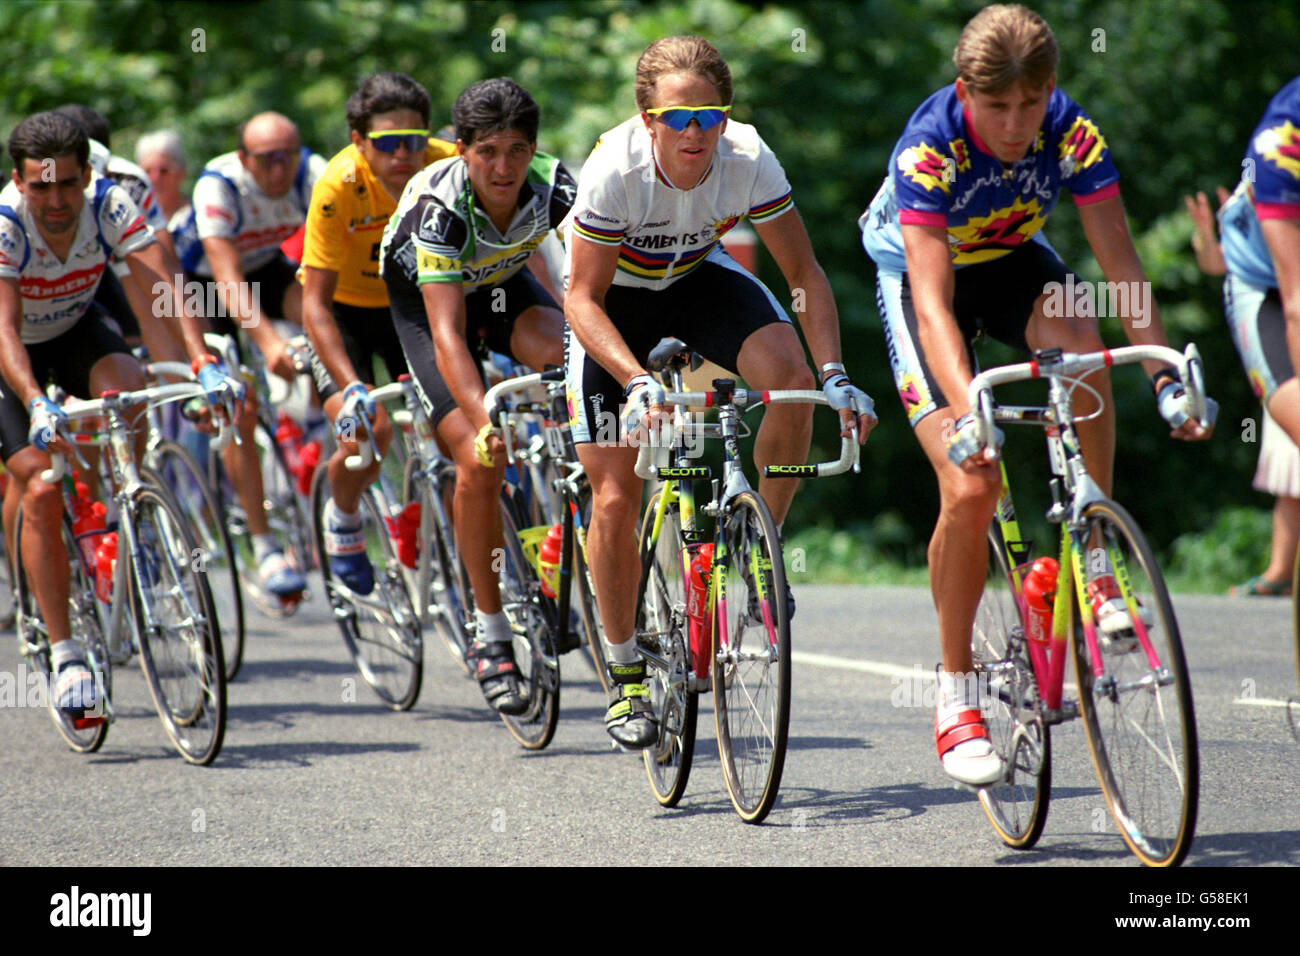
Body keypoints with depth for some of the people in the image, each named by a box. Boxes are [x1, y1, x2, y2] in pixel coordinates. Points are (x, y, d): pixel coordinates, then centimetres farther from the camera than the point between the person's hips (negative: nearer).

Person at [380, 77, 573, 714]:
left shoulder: (554, 188, -28)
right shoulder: (438, 207, -37)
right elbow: (448, 332, -43)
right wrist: (483, 420, -55)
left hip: (503, 282, 3)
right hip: (427, 300, -3)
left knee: (566, 357, -31)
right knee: (479, 460, -18)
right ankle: (491, 636, -7)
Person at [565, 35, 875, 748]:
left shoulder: (747, 160, -27)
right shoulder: (614, 169, -33)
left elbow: (803, 273, -18)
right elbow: (583, 300, -28)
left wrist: (834, 374, -30)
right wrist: (637, 382, -42)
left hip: (698, 277, 2)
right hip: (616, 296, -2)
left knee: (791, 377, -28)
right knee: (614, 496, -8)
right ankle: (625, 675, 9)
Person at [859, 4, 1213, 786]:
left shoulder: (1073, 135, -25)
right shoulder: (929, 149, -34)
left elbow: (1121, 261, -23)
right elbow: (933, 303, -41)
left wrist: (1165, 376, -34)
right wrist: (965, 415, -53)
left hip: (1012, 259, 3)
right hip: (918, 272, -3)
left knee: (1078, 339, -33)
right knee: (970, 487, -17)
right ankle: (957, 695, -2)